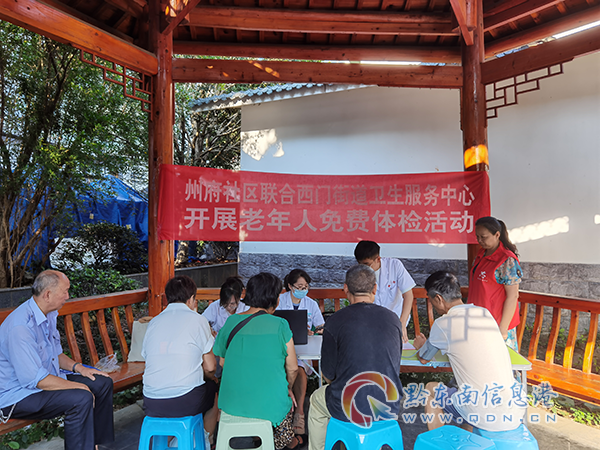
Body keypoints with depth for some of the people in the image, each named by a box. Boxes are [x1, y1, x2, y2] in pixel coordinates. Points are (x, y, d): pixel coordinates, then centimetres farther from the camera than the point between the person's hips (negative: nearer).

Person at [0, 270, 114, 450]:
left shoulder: (49, 315, 4)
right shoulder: (21, 326, -28)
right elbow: (34, 379, -29)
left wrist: (78, 367, 0)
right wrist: (77, 386, -22)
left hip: (47, 377, 10)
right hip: (19, 394, -9)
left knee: (103, 383, 1)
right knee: (81, 398, -29)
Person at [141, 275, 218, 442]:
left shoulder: (154, 322, 8)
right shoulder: (197, 320, -5)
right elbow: (210, 367, -3)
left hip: (151, 404, 5)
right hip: (186, 403, -4)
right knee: (212, 387, 26)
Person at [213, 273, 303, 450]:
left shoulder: (231, 322, -4)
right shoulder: (280, 325, -14)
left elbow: (223, 362, 7)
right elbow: (292, 368, -6)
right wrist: (289, 388, 14)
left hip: (232, 402, 4)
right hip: (269, 404, -3)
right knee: (286, 394, 29)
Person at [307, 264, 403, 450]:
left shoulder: (335, 321, -14)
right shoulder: (393, 319, -3)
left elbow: (328, 374, -4)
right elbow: (394, 366, 11)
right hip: (389, 408, 4)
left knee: (316, 400, 28)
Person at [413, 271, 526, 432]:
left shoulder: (443, 325, -10)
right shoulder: (485, 313, 6)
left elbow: (423, 359, 7)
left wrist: (421, 346, 29)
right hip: (516, 410, 6)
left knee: (431, 389, 16)